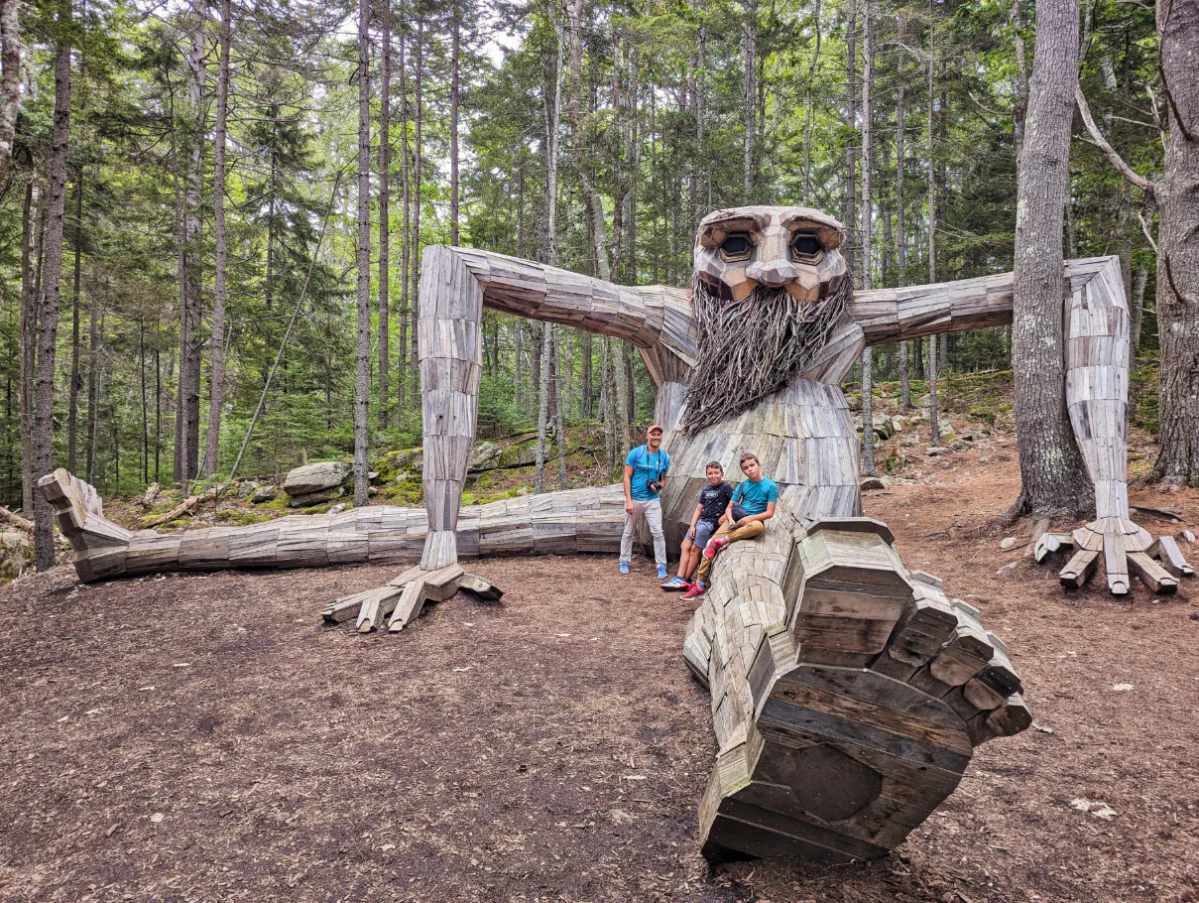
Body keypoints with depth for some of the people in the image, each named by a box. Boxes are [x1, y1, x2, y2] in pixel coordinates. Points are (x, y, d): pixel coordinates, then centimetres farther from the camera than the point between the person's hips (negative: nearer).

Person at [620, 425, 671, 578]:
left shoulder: (664, 457, 1)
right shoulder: (635, 453, -9)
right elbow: (627, 477, -9)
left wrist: (659, 486, -11)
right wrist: (628, 501, -15)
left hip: (653, 500, 1)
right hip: (634, 499, -1)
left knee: (658, 533, -7)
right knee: (628, 532, 12)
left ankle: (661, 566, 2)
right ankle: (624, 562, 27)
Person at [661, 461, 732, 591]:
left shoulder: (726, 488, -4)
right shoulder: (705, 490, 15)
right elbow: (698, 509, 12)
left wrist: (724, 517, -19)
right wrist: (692, 526, 1)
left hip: (711, 523, -7)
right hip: (699, 521, 7)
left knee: (694, 549, -10)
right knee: (685, 546, -6)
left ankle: (685, 580, -1)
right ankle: (680, 578, -7)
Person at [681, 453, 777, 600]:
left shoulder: (771, 486, -4)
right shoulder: (742, 485, 7)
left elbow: (769, 513, -8)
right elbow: (729, 508, 8)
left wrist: (750, 518, -21)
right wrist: (731, 520, -13)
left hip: (754, 521, -3)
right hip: (736, 521, 3)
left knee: (758, 526, -42)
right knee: (710, 546, -17)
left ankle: (720, 541, -31)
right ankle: (701, 585, -11)